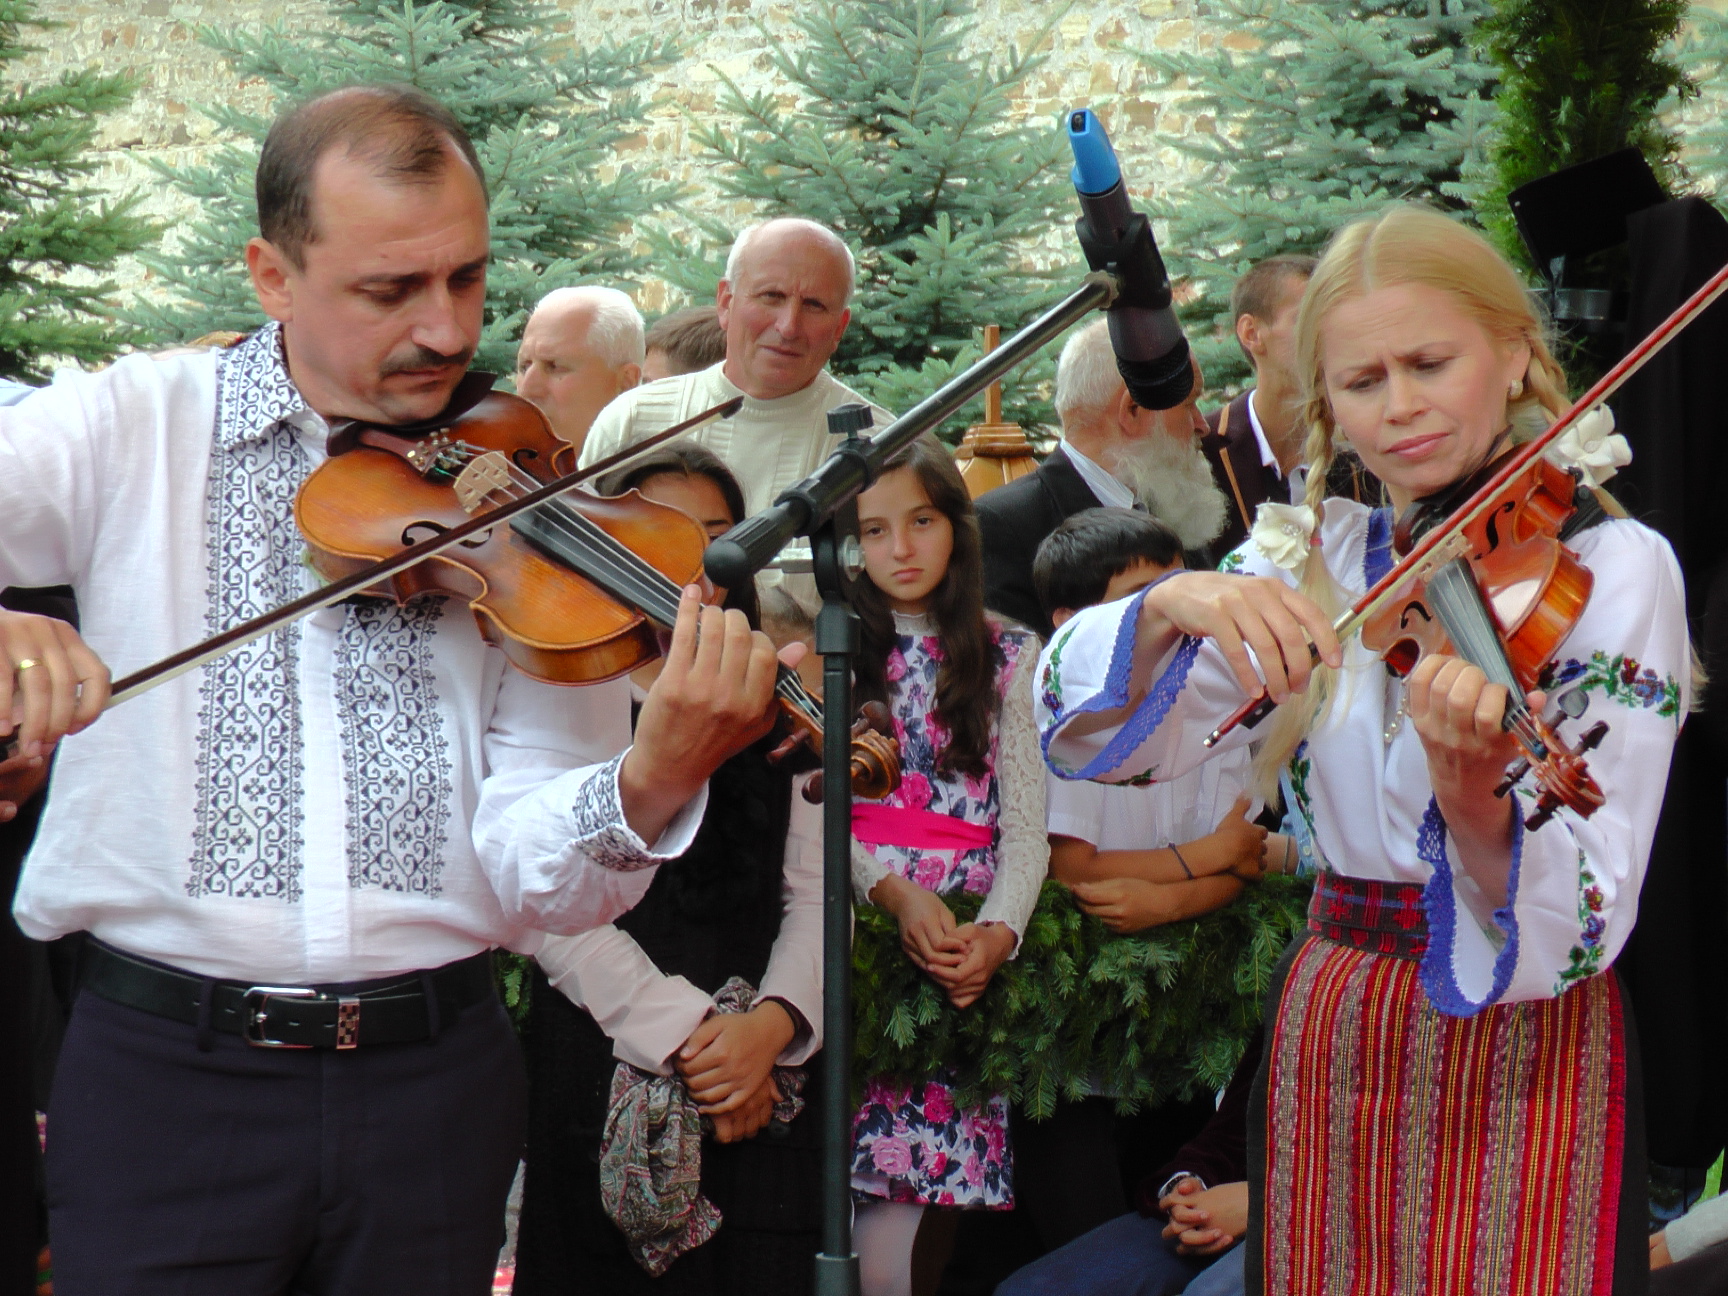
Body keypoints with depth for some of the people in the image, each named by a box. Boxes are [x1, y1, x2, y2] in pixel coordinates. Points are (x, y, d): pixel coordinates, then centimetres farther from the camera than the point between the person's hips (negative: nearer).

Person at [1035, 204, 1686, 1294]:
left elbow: (1580, 925, -18)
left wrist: (1471, 800, -38)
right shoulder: (1318, 559, 4)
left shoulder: (1614, 564, -9)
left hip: (1522, 1050, -4)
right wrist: (1168, 609, -26)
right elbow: (1088, 735, -6)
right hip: (1327, 1037, 4)